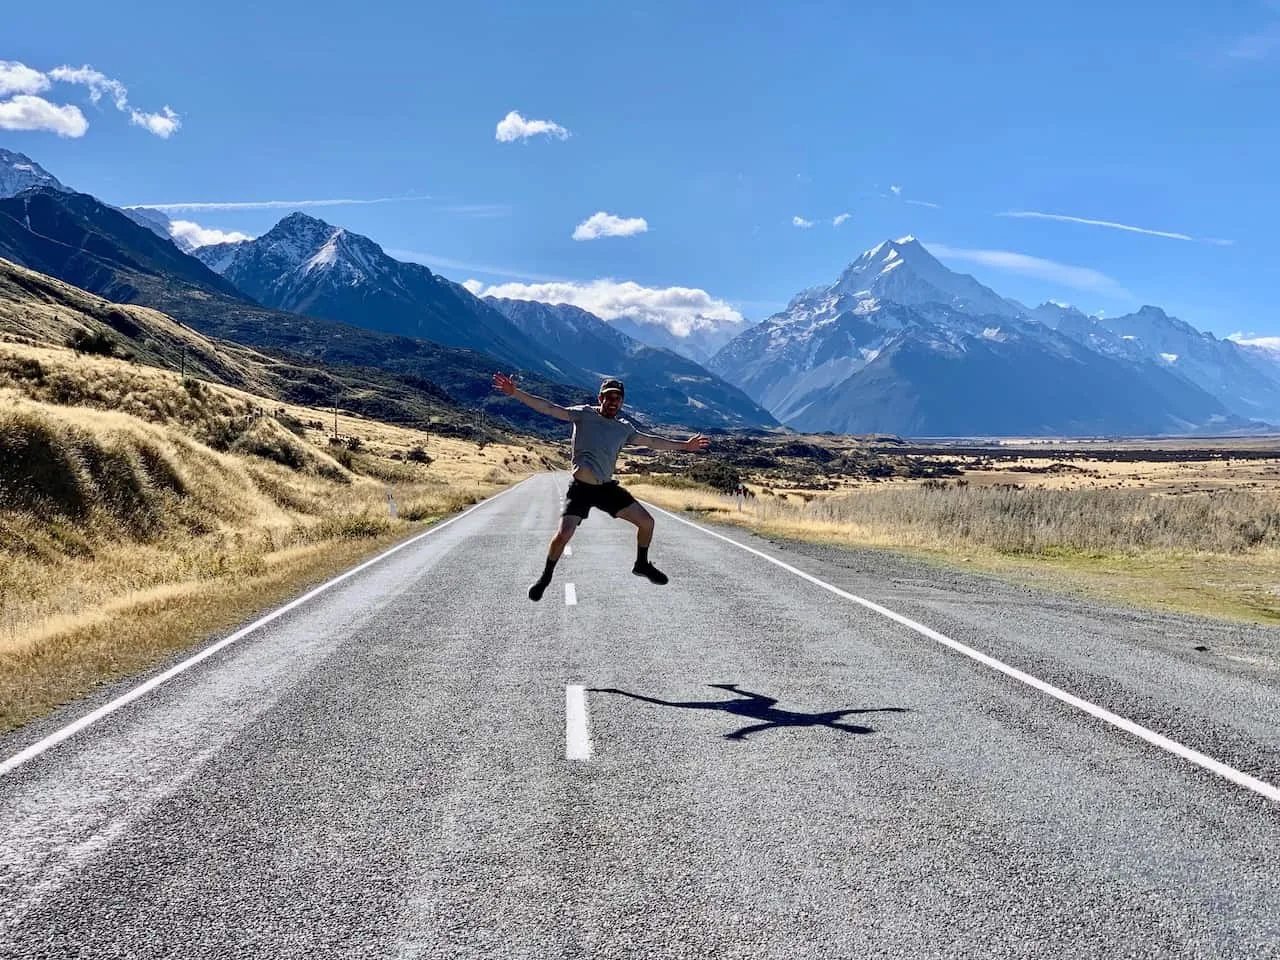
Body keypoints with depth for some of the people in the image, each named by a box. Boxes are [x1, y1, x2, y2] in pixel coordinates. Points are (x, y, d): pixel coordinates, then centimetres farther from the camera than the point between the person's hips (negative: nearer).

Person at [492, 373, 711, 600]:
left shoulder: (624, 428, 9)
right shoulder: (584, 414, -5)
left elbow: (652, 441, 20)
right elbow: (548, 408, -11)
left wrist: (684, 445, 23)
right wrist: (515, 393, -19)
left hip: (607, 487, 5)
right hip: (581, 488, -5)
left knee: (647, 522, 4)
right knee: (564, 534, -20)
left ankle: (641, 565, 29)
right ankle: (546, 576, 6)